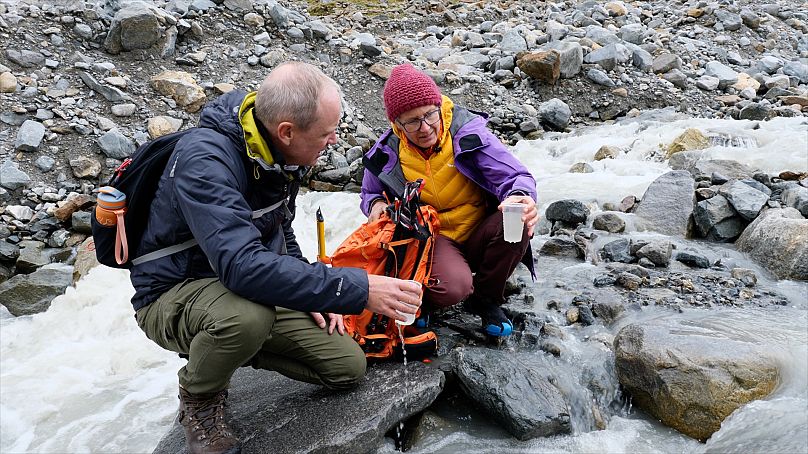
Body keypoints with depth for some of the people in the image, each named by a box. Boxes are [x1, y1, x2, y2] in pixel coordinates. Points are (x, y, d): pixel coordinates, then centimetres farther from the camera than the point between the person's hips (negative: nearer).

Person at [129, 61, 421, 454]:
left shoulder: (279, 152, -5)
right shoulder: (204, 159, -30)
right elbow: (243, 266, -43)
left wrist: (311, 293, 1)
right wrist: (357, 289, -41)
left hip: (252, 292, 7)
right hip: (174, 296, -6)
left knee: (348, 366, -2)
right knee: (247, 314, -41)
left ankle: (225, 345, 15)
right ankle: (199, 403, -6)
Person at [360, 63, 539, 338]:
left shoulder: (467, 132, -13)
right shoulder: (386, 154, -6)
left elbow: (515, 175, -18)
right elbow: (369, 193, 14)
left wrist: (520, 197, -43)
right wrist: (376, 204, -11)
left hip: (478, 234, 2)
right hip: (431, 239, -2)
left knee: (517, 223, -32)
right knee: (453, 288, -36)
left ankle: (485, 299, -3)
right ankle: (426, 300, 7)